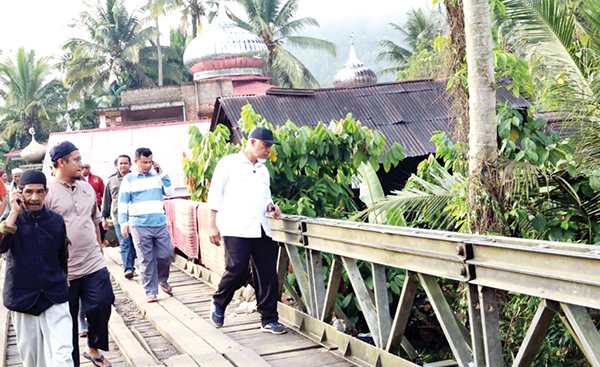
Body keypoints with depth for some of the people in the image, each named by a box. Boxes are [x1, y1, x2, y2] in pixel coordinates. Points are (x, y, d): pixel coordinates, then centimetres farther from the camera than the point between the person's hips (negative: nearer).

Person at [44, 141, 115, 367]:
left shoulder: (86, 188, 9)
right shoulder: (48, 191, -11)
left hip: (94, 263, 5)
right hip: (64, 269, -4)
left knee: (101, 306, 0)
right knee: (67, 320, 7)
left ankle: (93, 349, 24)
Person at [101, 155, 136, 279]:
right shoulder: (111, 181, 12)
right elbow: (106, 200, 16)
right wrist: (104, 217, 16)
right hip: (118, 217, 0)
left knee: (134, 243, 4)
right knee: (124, 244, -8)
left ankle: (130, 266, 14)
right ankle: (128, 268, -11)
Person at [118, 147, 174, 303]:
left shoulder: (157, 176, 12)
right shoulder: (129, 179, 4)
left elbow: (169, 192, 7)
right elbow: (122, 202, 1)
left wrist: (162, 174, 0)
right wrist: (123, 222, -10)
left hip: (160, 223, 3)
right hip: (140, 226, -3)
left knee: (166, 254, 1)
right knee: (146, 260, 0)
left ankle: (162, 280, 28)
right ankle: (151, 291, 9)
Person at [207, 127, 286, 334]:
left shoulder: (263, 170, 20)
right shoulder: (229, 163, 1)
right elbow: (215, 195, -1)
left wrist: (271, 207, 7)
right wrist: (212, 225, -6)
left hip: (260, 229, 6)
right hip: (236, 229, -6)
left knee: (268, 274, 1)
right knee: (237, 270, -15)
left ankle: (269, 320, 11)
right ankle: (218, 304, 13)